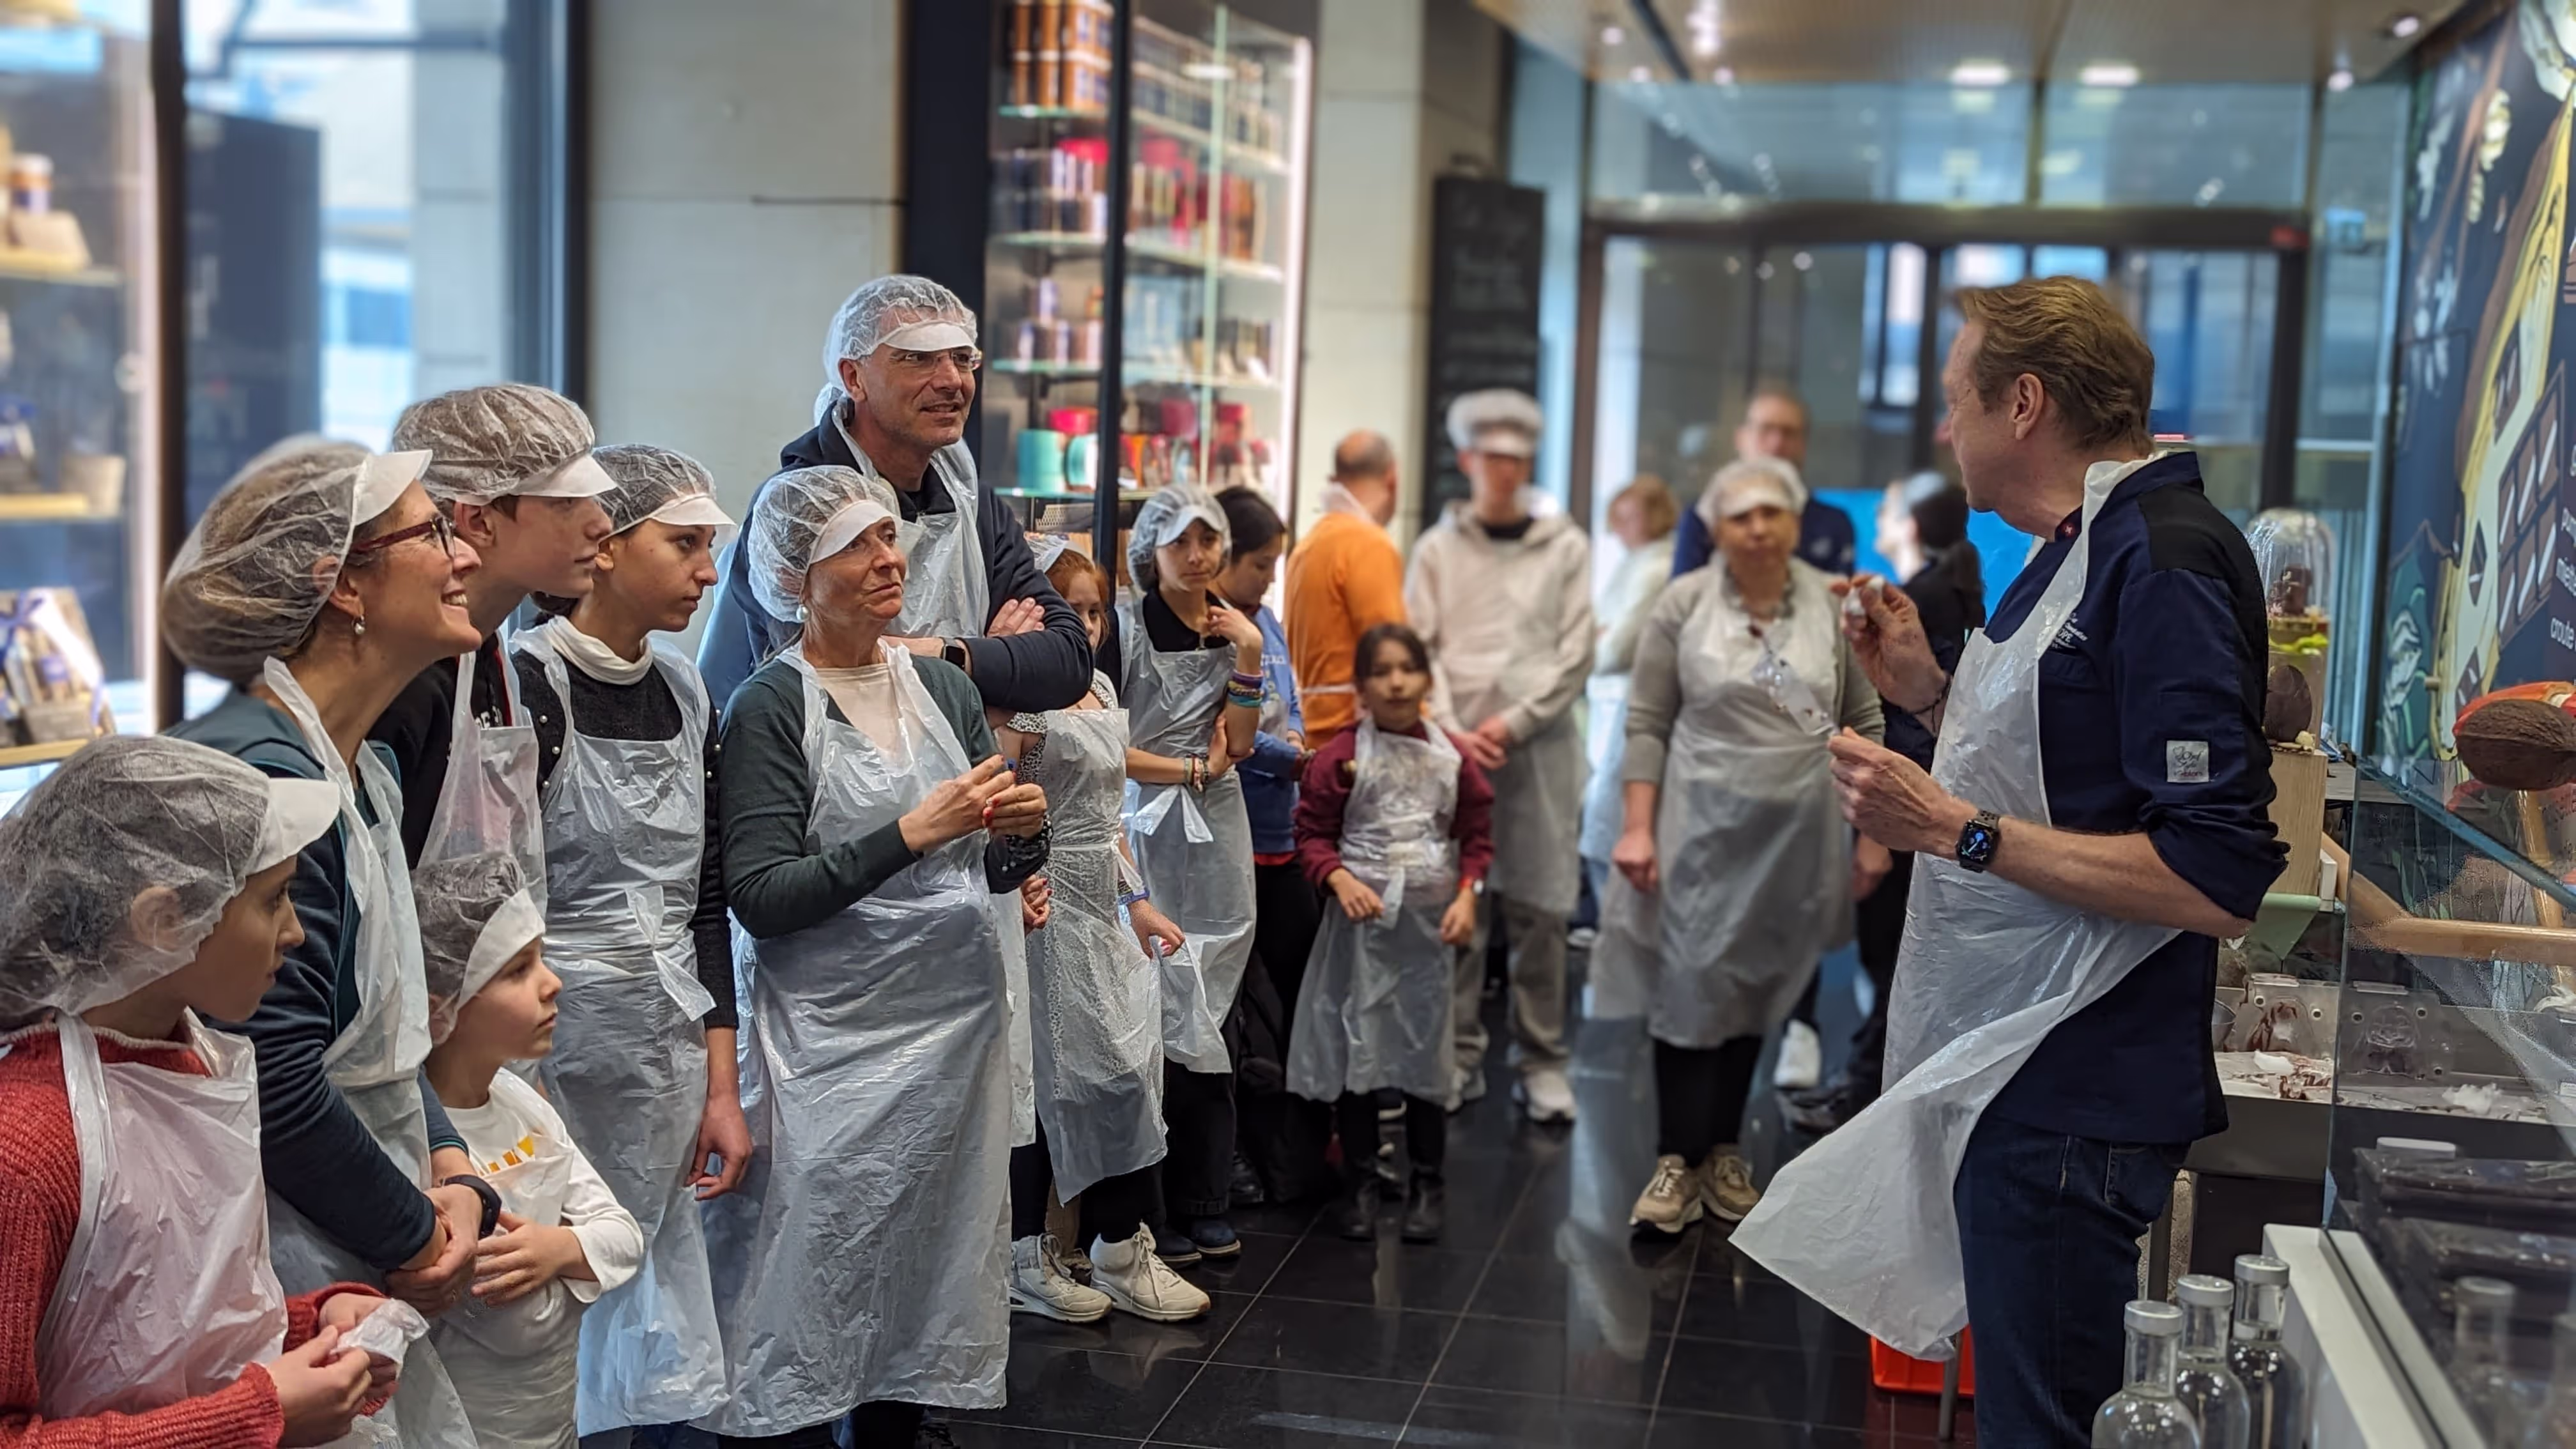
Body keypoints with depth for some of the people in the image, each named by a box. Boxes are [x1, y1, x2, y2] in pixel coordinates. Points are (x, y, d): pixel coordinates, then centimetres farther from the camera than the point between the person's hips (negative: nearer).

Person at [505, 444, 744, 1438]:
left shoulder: (685, 695, 9)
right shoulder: (526, 686, -12)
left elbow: (706, 900, 11)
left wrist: (722, 1085, 8)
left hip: (667, 1055, 6)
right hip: (554, 1048, -6)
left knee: (648, 1352, 10)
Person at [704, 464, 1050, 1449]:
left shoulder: (945, 688, 10)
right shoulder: (770, 709, -6)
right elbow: (760, 897, -14)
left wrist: (1022, 831, -5)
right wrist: (911, 834, -21)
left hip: (958, 1015, 5)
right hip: (834, 1037, -5)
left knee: (930, 1271, 9)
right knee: (817, 1295, -4)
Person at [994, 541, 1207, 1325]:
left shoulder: (1101, 689, 14)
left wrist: (1136, 901, 19)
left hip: (1100, 910, 9)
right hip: (1044, 911, -9)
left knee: (1126, 1074, 9)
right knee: (1046, 1078, -2)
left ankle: (1122, 1254, 18)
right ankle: (1028, 1261, 10)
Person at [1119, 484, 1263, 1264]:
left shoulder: (1232, 628, 11)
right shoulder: (1126, 626, -5)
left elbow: (1239, 745, 4)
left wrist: (1247, 658, -5)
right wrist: (1195, 770, -4)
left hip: (1217, 833, 5)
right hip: (1145, 830, -5)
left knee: (1208, 1021, 6)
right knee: (1158, 1021, -6)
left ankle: (1202, 1204, 15)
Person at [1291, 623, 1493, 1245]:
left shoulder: (1452, 759, 1)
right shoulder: (1340, 758, -6)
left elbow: (1477, 837, 6)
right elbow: (1312, 835, -3)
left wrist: (1467, 896, -7)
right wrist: (1340, 880, -19)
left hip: (1429, 921, 2)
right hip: (1360, 921, -1)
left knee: (1425, 1048, 8)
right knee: (1353, 1047, 4)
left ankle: (1427, 1182, 21)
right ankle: (1360, 1181, 17)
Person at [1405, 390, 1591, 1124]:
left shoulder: (1565, 548, 7)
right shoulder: (1438, 549, 10)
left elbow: (1574, 655, 2)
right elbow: (1419, 651, 4)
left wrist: (1513, 723, -7)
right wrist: (1452, 730, -8)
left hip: (1539, 744, -1)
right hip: (1454, 744, 1)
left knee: (1538, 908, 0)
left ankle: (1541, 1061, 7)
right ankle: (1459, 1056, 8)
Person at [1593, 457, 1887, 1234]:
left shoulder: (1834, 607, 1)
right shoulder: (1683, 605, -4)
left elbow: (1868, 723, 5)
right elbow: (1647, 725, -3)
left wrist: (1873, 834, 2)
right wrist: (1638, 827, -9)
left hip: (1797, 833, 2)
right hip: (1701, 827, -2)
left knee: (1755, 992, 10)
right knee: (1689, 987, -1)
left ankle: (1724, 1150, 22)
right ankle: (1678, 1162, 6)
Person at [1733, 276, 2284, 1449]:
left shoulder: (2164, 558, -19)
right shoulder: (2082, 551, 14)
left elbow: (2216, 879, -26)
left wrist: (1956, 828, -23)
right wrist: (1930, 694, 10)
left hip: (2071, 1098, -10)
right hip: (2015, 1074, 10)